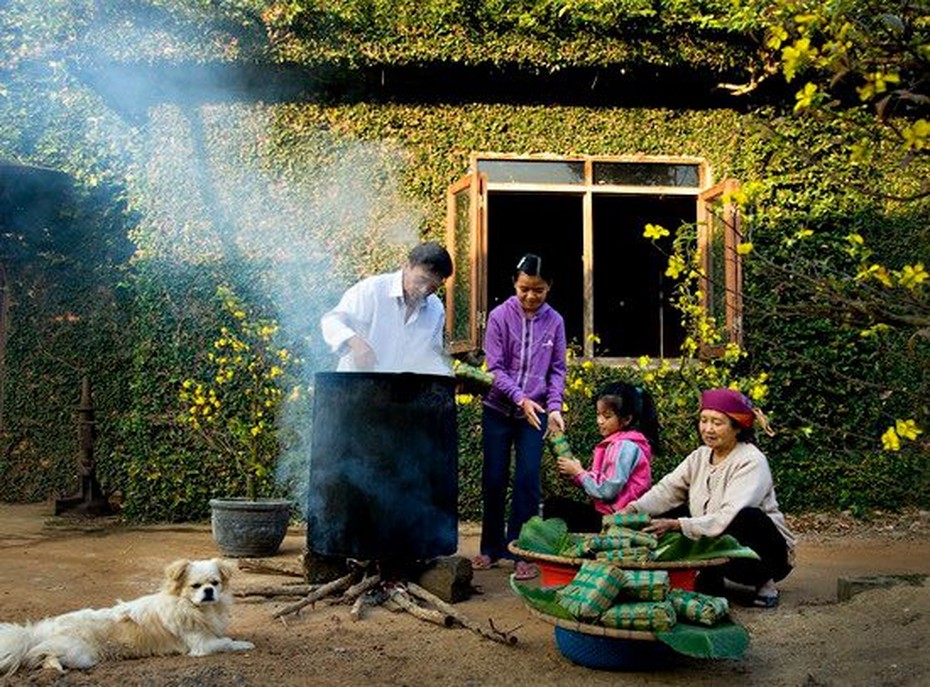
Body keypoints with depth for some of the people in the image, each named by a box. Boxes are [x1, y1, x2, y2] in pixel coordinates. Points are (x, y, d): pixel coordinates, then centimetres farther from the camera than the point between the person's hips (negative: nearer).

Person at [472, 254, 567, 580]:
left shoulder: (554, 321, 0)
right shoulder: (500, 316, -6)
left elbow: (557, 370, 3)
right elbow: (495, 368, -8)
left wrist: (553, 407, -10)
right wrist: (520, 398, -19)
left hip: (534, 413, 0)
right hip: (499, 410, 0)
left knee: (527, 480, -4)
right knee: (493, 480, 7)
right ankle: (492, 547, 23)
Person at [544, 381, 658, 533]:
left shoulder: (625, 447, -17)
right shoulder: (616, 442, 13)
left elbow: (607, 490, -23)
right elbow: (599, 481, 9)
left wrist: (578, 472, -9)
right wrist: (575, 471, -5)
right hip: (605, 511, 9)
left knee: (554, 506, -9)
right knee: (553, 504, 9)